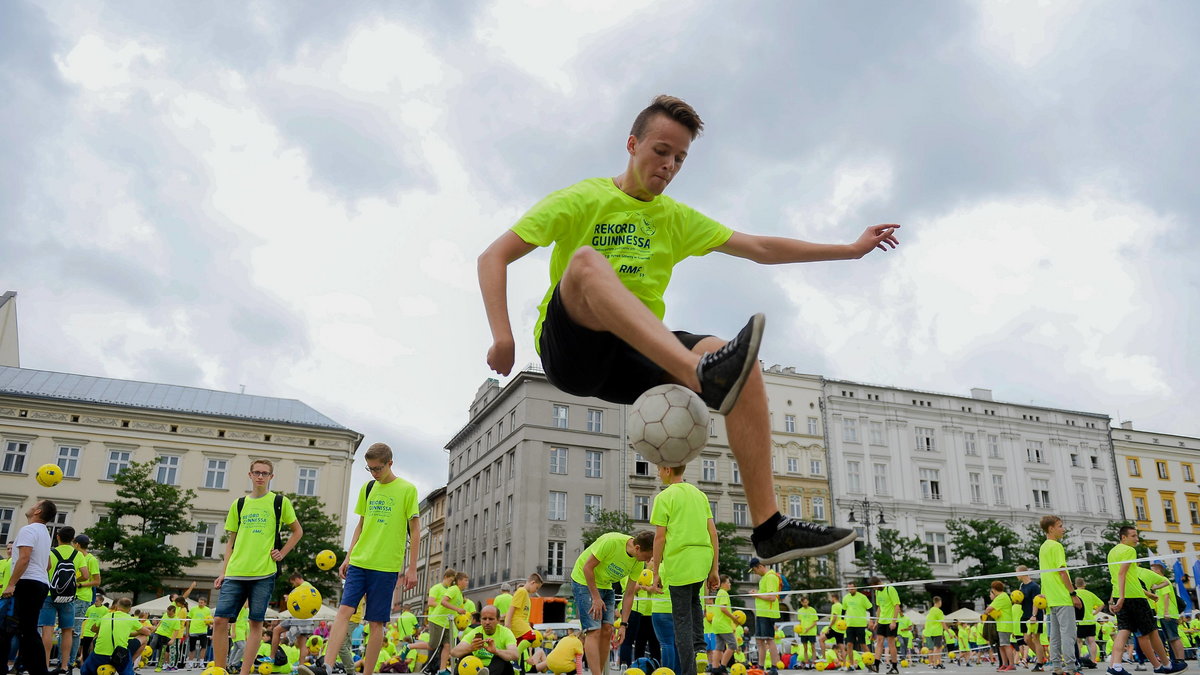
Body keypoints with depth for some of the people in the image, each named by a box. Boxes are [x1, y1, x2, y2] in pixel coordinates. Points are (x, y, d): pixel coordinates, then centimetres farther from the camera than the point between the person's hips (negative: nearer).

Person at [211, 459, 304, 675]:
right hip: (235, 573, 3)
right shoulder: (238, 504, 13)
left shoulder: (280, 502, 5)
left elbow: (297, 531, 13)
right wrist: (223, 572, 8)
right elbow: (230, 541, 15)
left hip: (264, 573, -3)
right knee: (220, 620, -4)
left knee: (256, 623, 0)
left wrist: (282, 553, 0)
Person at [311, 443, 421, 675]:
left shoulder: (407, 489, -3)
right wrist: (348, 558, 11)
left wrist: (412, 568, -6)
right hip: (359, 562, 4)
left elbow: (415, 531, -3)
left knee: (376, 622, 0)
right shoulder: (368, 488, 12)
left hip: (386, 566, -4)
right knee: (344, 610, -10)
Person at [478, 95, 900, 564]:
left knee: (743, 368, -21)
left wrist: (851, 249, 13)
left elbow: (761, 248, 16)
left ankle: (769, 528, -20)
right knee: (585, 259, -34)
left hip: (634, 361, 4)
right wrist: (502, 335, -17)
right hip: (570, 350, -4)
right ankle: (704, 375, -52)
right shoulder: (582, 200, 2)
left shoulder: (677, 219, 17)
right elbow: (493, 257, -3)